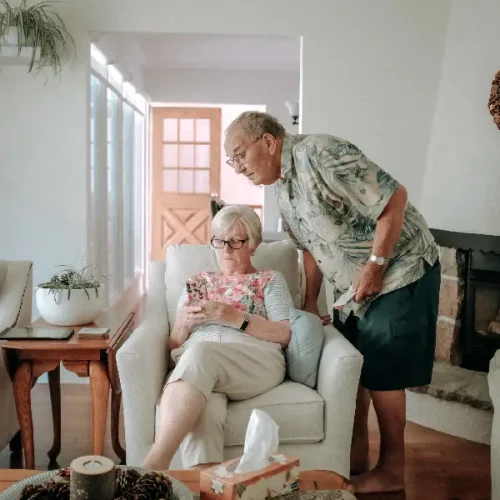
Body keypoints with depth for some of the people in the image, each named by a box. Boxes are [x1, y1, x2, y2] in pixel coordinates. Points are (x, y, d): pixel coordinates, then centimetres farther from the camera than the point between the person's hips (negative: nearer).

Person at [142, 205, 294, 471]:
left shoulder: (270, 280, 20)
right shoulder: (197, 282, 29)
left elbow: (285, 334, 4)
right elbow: (174, 345, 24)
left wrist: (234, 317, -8)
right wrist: (184, 323, -1)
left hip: (256, 361, -2)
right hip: (194, 362, 3)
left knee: (199, 353, -38)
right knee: (202, 410, -38)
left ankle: (153, 465, -45)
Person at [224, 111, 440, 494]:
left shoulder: (320, 154, -23)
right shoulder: (281, 188, 5)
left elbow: (395, 198, -25)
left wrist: (375, 266, -23)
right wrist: (310, 301, 14)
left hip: (399, 271, -9)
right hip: (355, 287, 9)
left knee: (381, 374, -2)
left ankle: (391, 471, 14)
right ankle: (356, 459, 27)